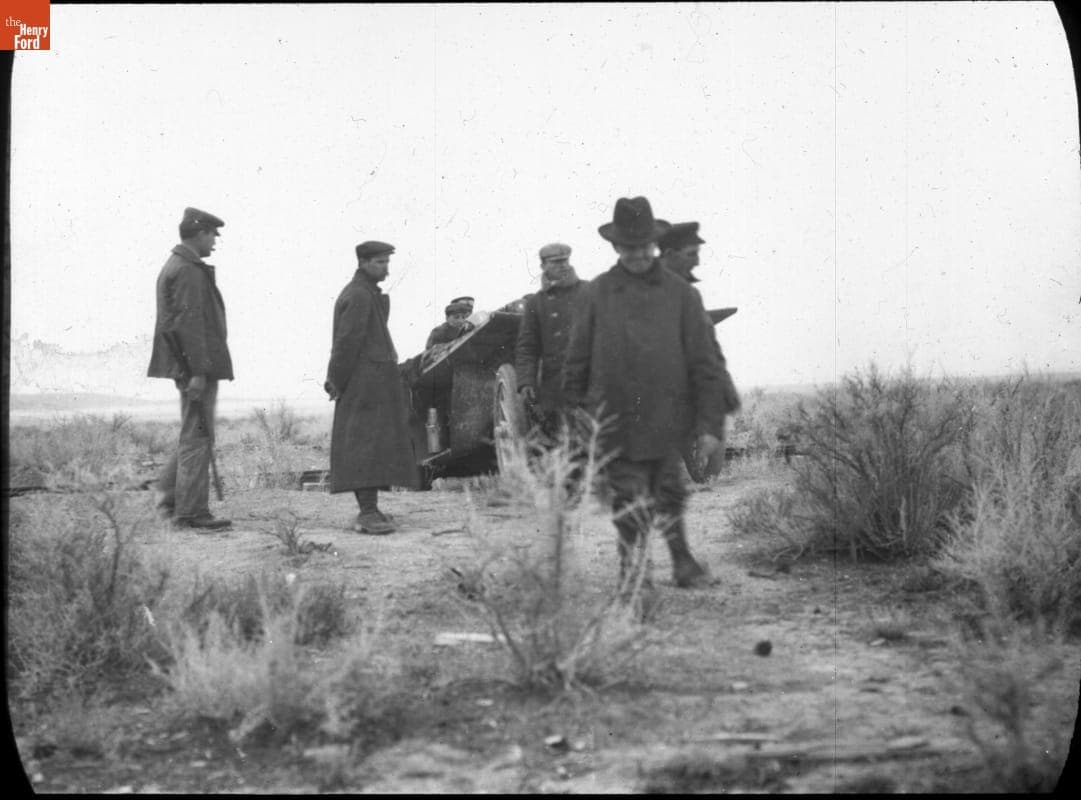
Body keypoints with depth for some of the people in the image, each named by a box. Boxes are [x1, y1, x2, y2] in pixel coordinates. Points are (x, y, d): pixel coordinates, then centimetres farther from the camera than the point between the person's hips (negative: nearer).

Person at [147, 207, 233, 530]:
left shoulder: (174, 266, 18)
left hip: (186, 366, 10)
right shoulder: (189, 271, -15)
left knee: (194, 434, 18)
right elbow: (189, 322, -21)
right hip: (195, 365, -10)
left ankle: (169, 495, 19)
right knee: (197, 437, -5)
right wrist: (199, 371, -23)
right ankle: (191, 512, 0)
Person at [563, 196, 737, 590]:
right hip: (614, 421, 0)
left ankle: (681, 560, 33)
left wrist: (711, 423, -3)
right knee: (630, 500, -1)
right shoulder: (597, 292, 2)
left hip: (666, 420, 1)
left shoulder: (681, 294, 2)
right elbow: (577, 358, 8)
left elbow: (704, 363, 2)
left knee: (668, 495, 11)